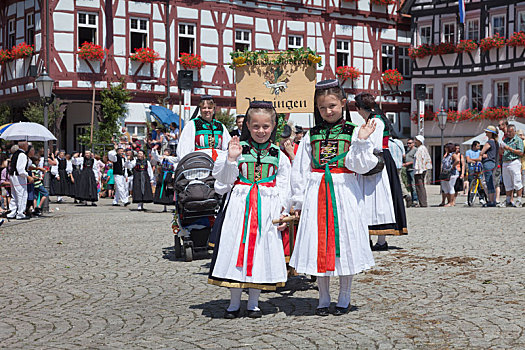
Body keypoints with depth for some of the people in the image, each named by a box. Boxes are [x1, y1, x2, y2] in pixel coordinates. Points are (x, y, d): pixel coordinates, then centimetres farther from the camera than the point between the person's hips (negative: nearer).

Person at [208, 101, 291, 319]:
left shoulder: (279, 156, 8)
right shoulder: (238, 149, 3)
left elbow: (283, 187, 8)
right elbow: (224, 180, 2)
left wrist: (283, 212, -1)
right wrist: (231, 159, -11)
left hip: (267, 209, 1)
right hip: (240, 206, -1)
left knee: (261, 250, 3)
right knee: (236, 247, -1)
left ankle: (253, 303, 16)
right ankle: (234, 302, 13)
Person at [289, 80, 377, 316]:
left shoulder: (353, 132, 2)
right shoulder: (311, 136, 10)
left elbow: (360, 166, -5)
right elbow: (299, 170, 11)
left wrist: (361, 141, -17)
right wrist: (299, 201, 8)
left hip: (345, 193, -2)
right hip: (317, 194, 2)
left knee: (344, 241, 2)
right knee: (318, 244, 3)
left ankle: (344, 298, 16)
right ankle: (323, 299, 17)